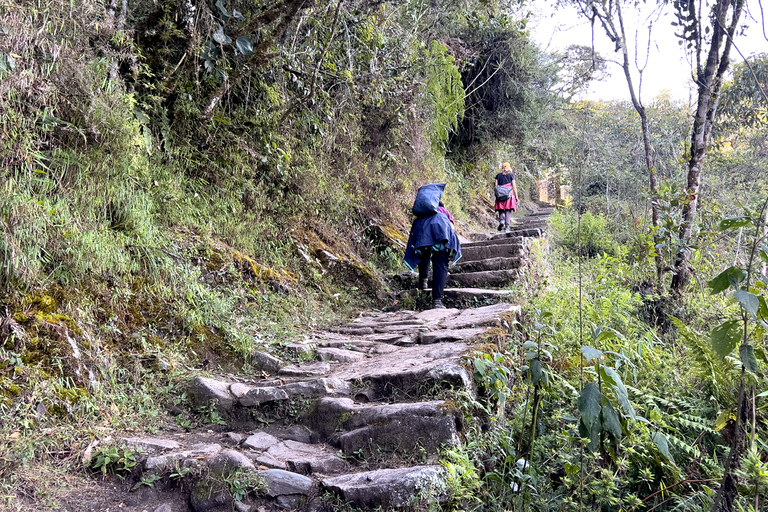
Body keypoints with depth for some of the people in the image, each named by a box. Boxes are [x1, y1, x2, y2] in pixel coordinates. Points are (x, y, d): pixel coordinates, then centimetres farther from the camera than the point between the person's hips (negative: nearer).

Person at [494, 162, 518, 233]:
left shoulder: (498, 175, 9)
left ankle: (501, 220, -17)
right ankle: (507, 227, -7)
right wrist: (516, 196, 4)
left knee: (501, 210, 12)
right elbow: (514, 186, 0)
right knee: (508, 211, 0)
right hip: (509, 195, -1)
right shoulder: (511, 175, 4)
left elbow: (496, 185, 2)